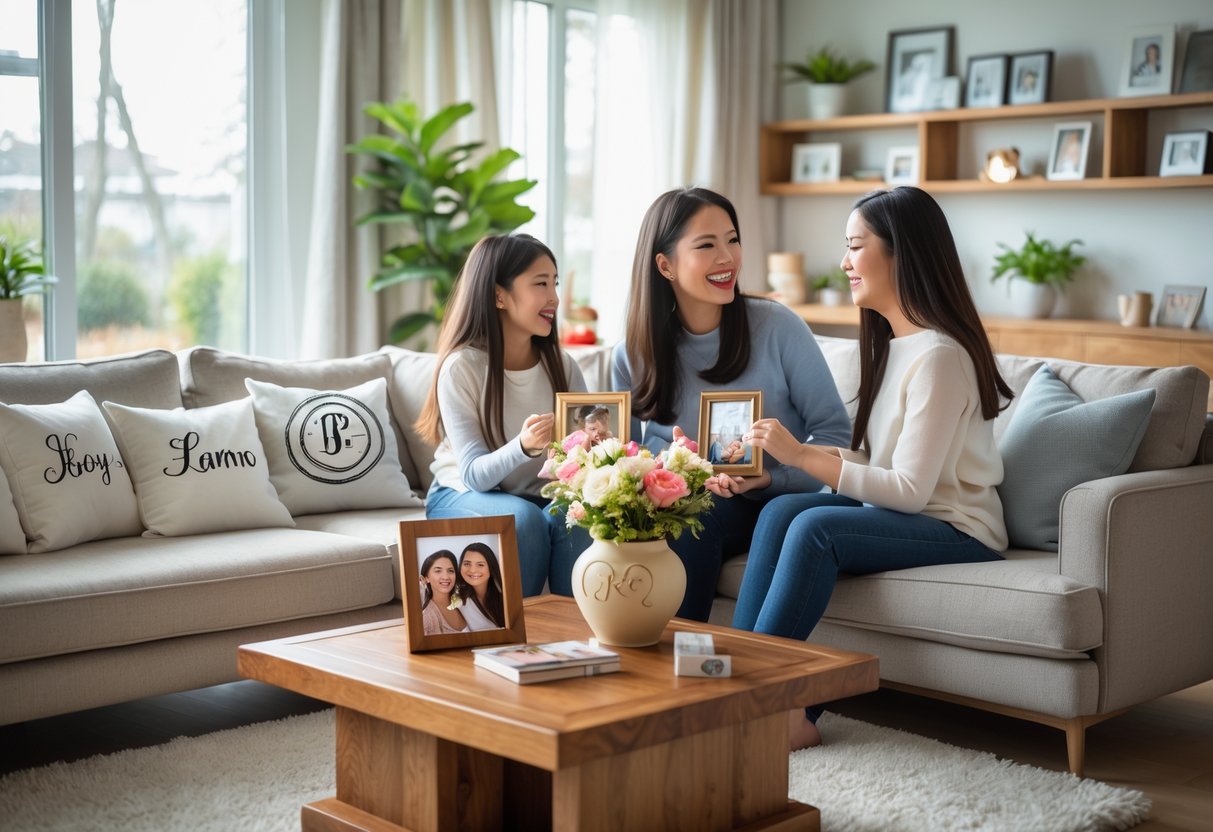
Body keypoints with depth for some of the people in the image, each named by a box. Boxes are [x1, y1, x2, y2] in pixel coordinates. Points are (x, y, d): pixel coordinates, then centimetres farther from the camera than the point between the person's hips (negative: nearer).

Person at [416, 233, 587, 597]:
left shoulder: (561, 365, -2)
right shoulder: (461, 367, -16)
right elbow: (474, 474, -22)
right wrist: (523, 447, -42)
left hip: (540, 496, 3)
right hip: (463, 496, -3)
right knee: (522, 518, -34)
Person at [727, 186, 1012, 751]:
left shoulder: (939, 355, -19)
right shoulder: (890, 342, 11)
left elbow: (910, 489, -22)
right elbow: (871, 458, 10)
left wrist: (803, 456, -21)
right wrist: (794, 452, -3)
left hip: (958, 531, -8)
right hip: (900, 512, 9)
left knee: (815, 527, -28)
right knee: (780, 510, -14)